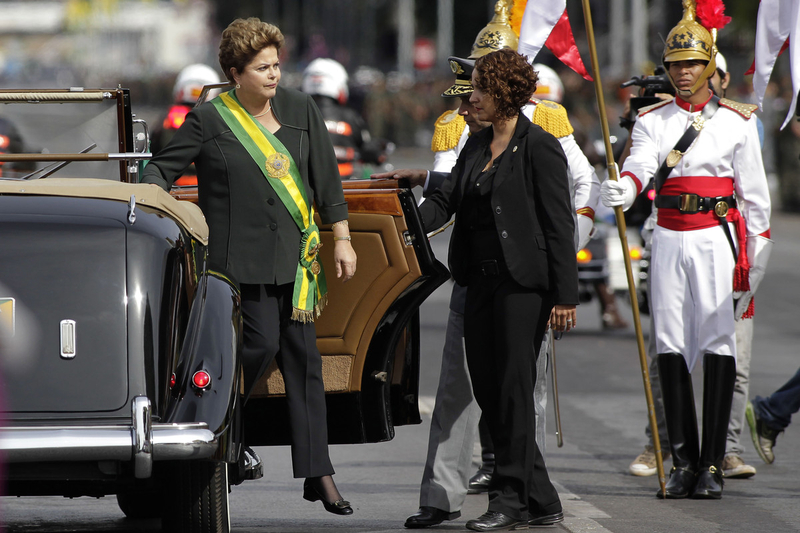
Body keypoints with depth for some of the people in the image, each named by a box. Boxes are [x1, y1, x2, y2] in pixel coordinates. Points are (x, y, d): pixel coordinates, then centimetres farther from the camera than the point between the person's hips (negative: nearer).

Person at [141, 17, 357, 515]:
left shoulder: (300, 109, 8)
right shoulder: (209, 120, -3)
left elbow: (326, 177, 12)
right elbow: (162, 169, 3)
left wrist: (342, 239, 10)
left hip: (294, 255, 4)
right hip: (241, 258, -4)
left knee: (303, 357, 2)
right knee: (261, 343, -13)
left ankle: (318, 474, 2)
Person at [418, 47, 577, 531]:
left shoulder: (540, 147, -8)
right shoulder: (476, 147, 15)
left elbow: (560, 226, -10)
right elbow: (446, 200, 10)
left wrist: (565, 295, -13)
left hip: (524, 282, -8)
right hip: (482, 282, 8)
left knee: (513, 387, -6)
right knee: (487, 389, 7)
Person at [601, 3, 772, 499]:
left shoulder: (736, 121, 5)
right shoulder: (653, 119, 10)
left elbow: (754, 193, 5)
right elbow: (641, 161, -10)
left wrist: (755, 259, 0)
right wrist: (624, 188, -33)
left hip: (718, 238, -2)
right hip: (669, 239, 2)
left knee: (717, 345, -8)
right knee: (670, 345, -1)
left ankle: (713, 463, -7)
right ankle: (683, 461, 5)